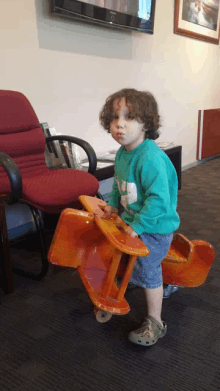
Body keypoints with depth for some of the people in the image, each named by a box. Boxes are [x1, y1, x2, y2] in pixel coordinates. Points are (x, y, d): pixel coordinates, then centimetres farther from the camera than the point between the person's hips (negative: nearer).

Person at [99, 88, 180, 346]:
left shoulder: (151, 158, -32)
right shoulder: (122, 153, -2)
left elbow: (158, 199, -34)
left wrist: (138, 225, -29)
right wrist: (113, 203, 9)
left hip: (155, 227, -8)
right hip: (132, 220, 8)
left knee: (147, 270, 4)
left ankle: (155, 324, 24)